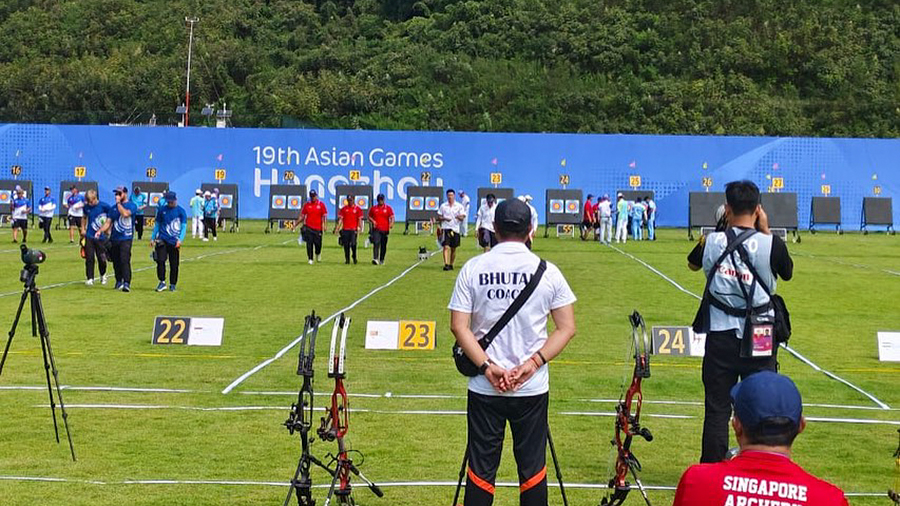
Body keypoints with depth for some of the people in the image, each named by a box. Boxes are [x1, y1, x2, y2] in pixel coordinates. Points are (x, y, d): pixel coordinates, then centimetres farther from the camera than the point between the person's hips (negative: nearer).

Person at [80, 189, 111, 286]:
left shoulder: (104, 206, -9)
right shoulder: (86, 207, 3)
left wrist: (101, 230, -5)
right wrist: (83, 228, 10)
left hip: (101, 237, -2)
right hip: (89, 236, 2)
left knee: (101, 258, 5)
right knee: (89, 258, -3)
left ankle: (103, 275, 30)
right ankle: (90, 278, 3)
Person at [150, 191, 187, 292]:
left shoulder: (181, 211, 1)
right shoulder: (161, 210, 9)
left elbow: (184, 227, -1)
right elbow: (157, 224, 18)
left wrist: (180, 240, -14)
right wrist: (152, 238, 14)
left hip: (174, 242, -1)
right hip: (162, 240, 1)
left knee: (174, 264, 2)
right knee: (160, 261, -12)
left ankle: (172, 285, 14)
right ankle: (162, 282, -2)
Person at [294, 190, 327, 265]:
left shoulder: (321, 204, 3)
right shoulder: (307, 204, 7)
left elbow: (324, 216, 0)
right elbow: (302, 216, 11)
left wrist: (324, 224, -15)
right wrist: (296, 224, 6)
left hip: (318, 228, -1)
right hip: (308, 227, 1)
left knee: (318, 244, 0)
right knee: (309, 244, -5)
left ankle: (318, 254, 32)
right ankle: (310, 259, 2)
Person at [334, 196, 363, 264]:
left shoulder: (358, 209, 5)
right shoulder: (344, 209, 12)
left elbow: (360, 220, 1)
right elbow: (340, 219, 9)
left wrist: (360, 228, -12)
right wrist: (336, 228, 0)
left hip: (353, 230, -3)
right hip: (345, 230, 3)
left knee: (353, 244, -12)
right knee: (346, 245, 2)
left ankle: (354, 258, 8)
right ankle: (347, 259, 10)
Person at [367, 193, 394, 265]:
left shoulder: (388, 208, 5)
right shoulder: (373, 208, 9)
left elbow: (392, 217, -3)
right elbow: (369, 217, 18)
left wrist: (391, 223, -23)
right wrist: (372, 221, -3)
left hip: (385, 230, 1)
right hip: (376, 229, -1)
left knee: (383, 245, 7)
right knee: (376, 243, -17)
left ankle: (381, 260, 19)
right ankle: (375, 259, -26)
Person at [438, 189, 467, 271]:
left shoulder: (459, 206, 3)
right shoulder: (443, 206, 6)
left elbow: (462, 218, -3)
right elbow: (439, 217, 10)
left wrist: (459, 217, -26)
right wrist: (444, 218, -11)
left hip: (455, 229, 1)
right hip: (445, 228, -1)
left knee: (453, 249, 9)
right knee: (446, 247, -15)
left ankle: (451, 265, 23)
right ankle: (446, 264, -22)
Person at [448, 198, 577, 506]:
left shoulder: (473, 269, -3)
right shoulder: (547, 271, -2)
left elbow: (459, 326, -7)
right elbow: (567, 327, -3)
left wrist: (487, 366, -8)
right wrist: (534, 362, -7)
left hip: (484, 388, 0)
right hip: (534, 388, 0)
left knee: (481, 467, 7)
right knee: (532, 467, 10)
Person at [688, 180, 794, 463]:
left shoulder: (712, 242, -6)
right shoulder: (771, 244, -11)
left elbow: (693, 263, 17)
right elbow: (787, 274, 10)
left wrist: (719, 229, 19)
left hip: (721, 336, 1)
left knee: (717, 408, 8)